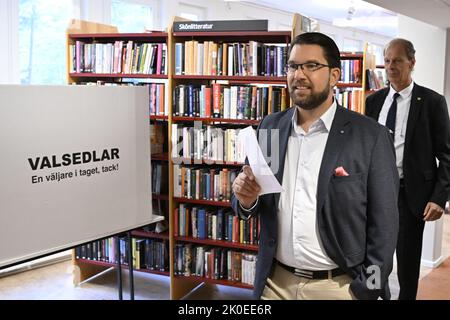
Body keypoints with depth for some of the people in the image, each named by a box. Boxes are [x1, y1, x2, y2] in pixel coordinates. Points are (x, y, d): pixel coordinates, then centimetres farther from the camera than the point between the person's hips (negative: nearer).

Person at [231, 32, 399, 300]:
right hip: (276, 282, 3)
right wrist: (247, 199, -12)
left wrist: (367, 291, -10)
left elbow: (383, 225, -8)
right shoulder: (270, 127, 2)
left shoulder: (371, 136, -9)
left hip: (339, 286, -3)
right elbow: (256, 206, 9)